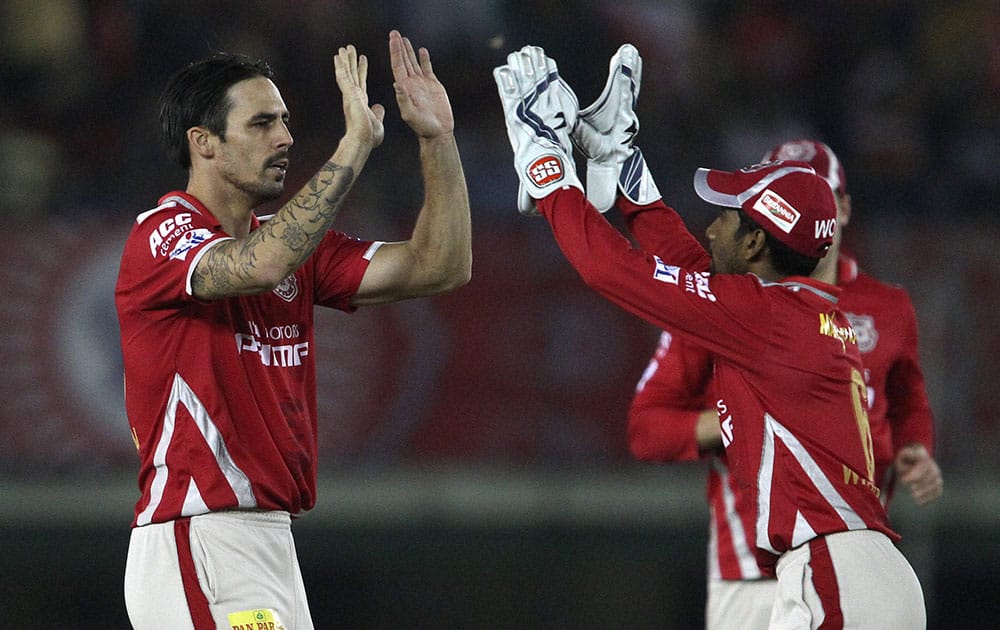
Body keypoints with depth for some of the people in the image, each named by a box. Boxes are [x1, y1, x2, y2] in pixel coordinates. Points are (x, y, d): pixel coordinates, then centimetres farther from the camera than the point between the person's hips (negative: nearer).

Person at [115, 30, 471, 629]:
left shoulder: (295, 243, 15)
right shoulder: (162, 235, -8)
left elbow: (439, 266, 10)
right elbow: (263, 265, -30)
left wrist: (438, 138, -1)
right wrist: (357, 142, -26)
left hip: (273, 542, 8)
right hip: (197, 542, -8)